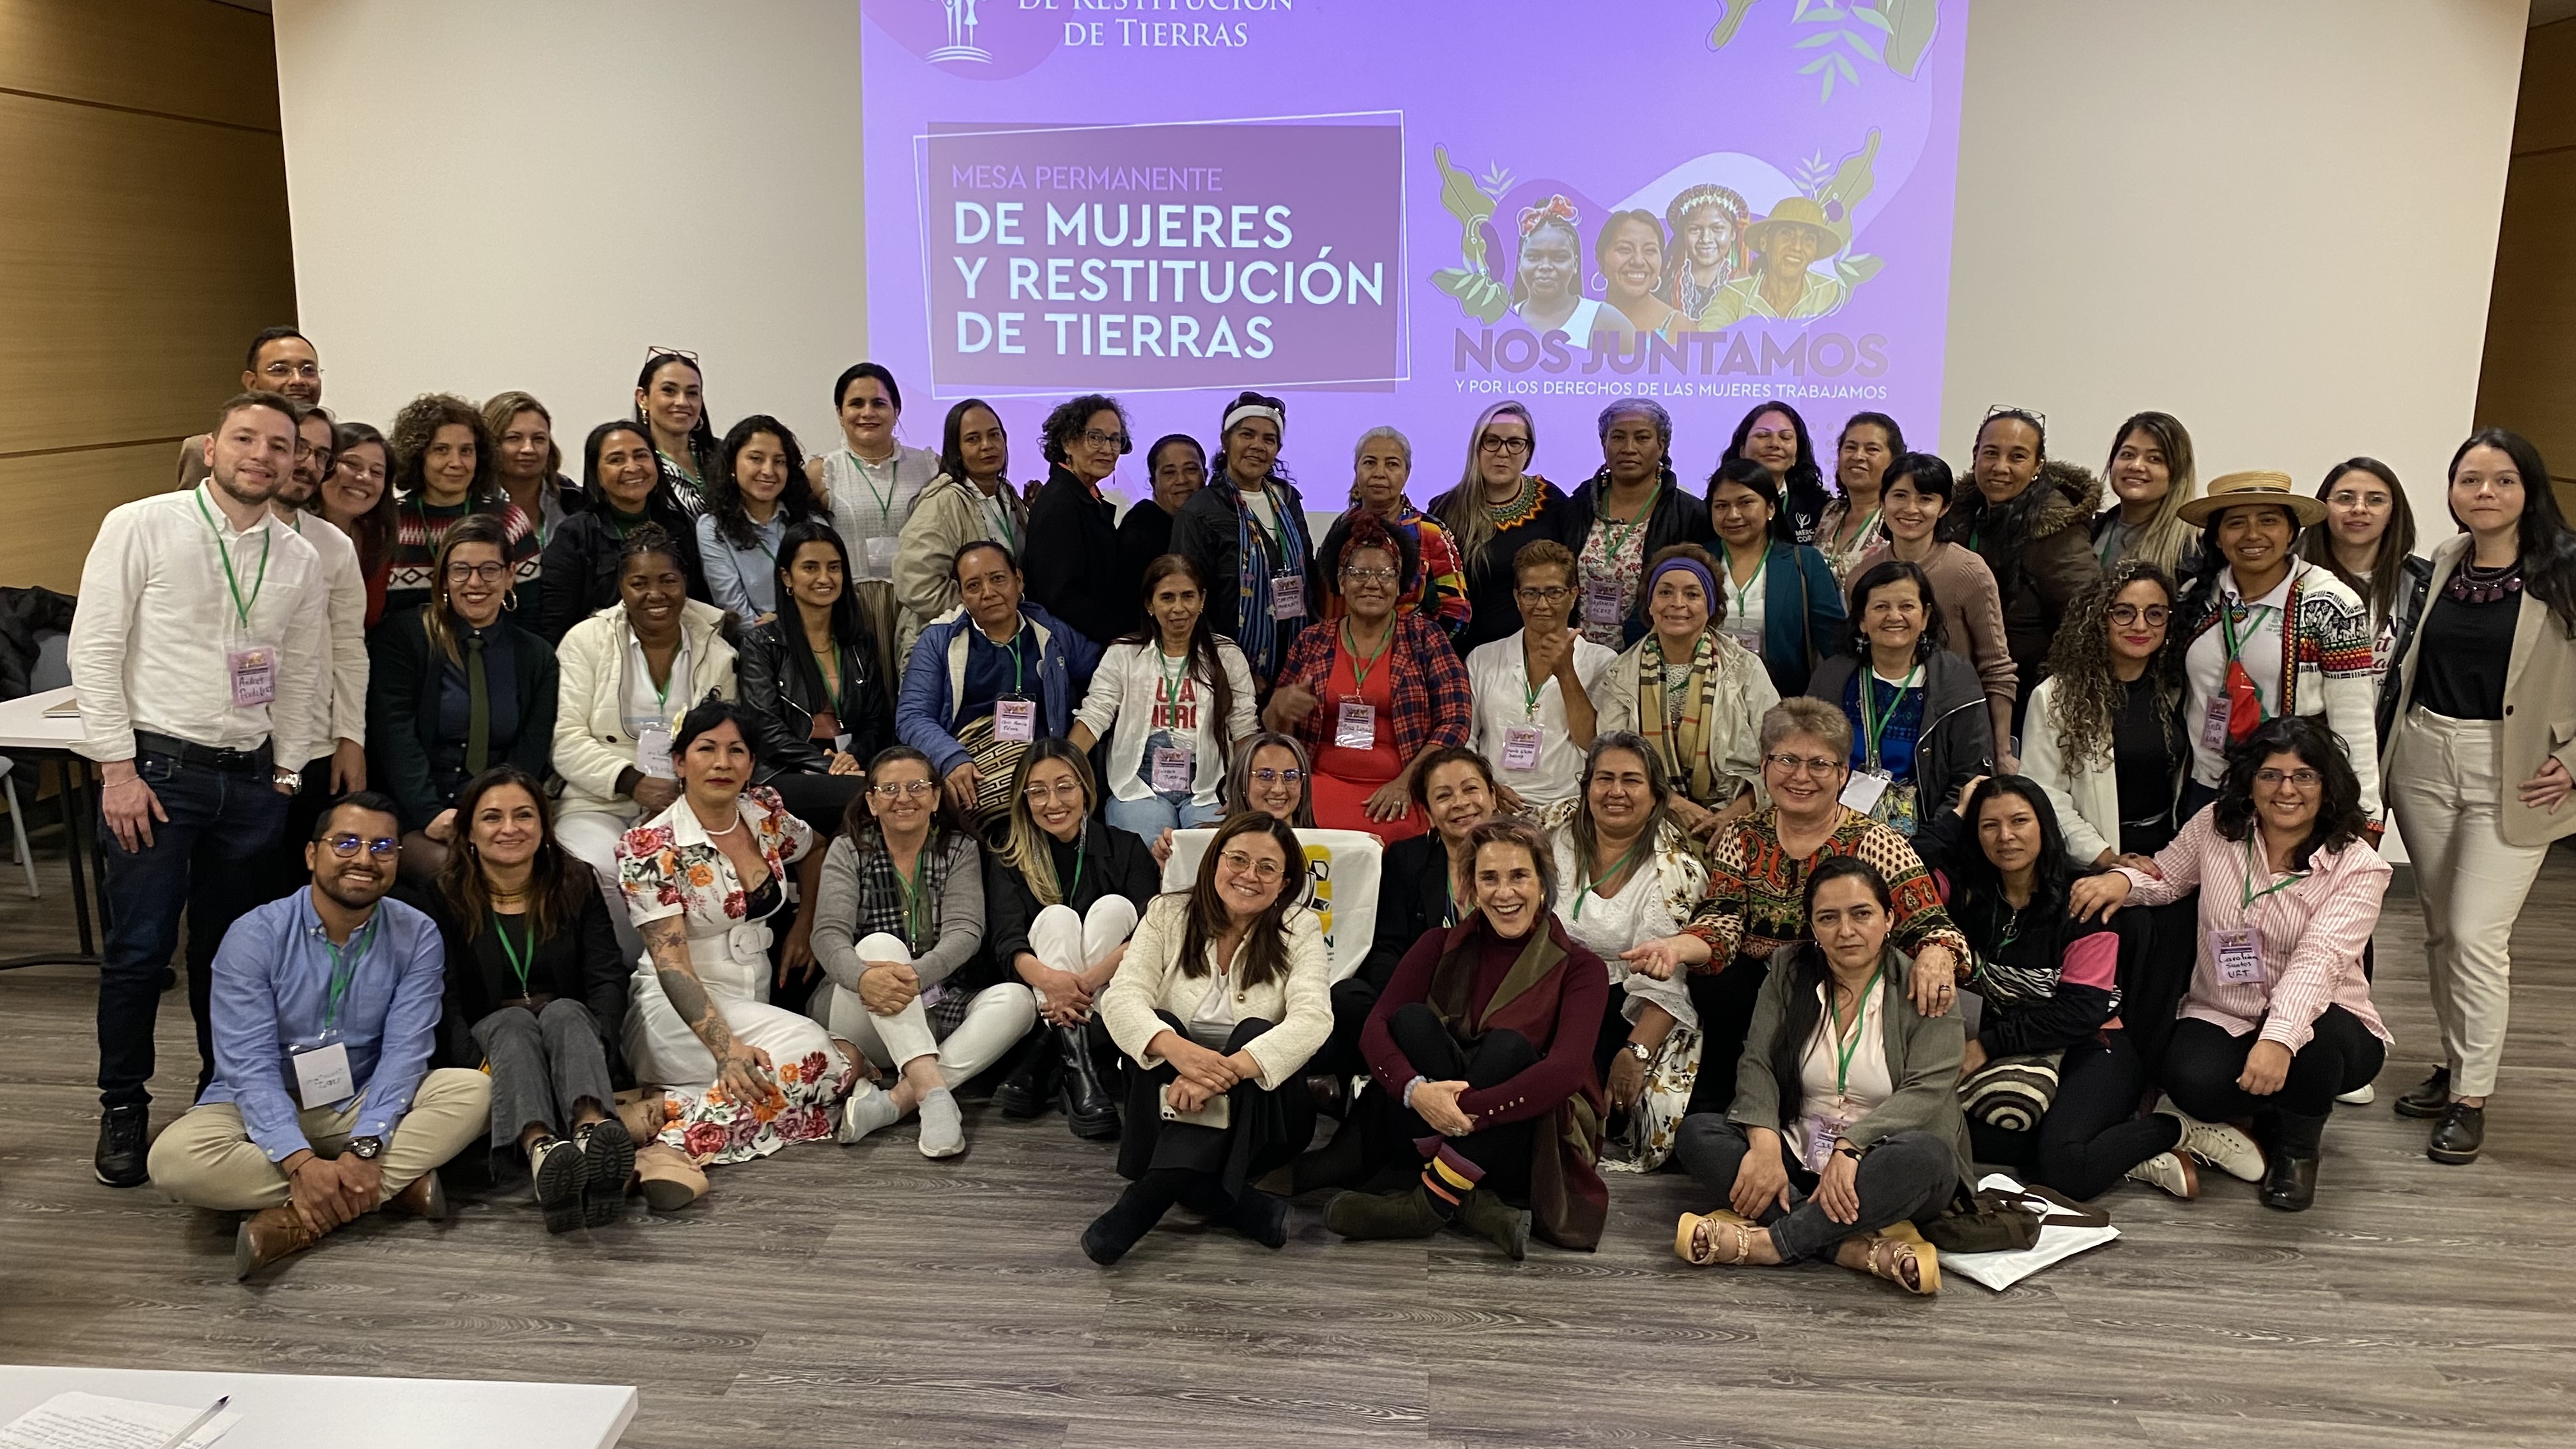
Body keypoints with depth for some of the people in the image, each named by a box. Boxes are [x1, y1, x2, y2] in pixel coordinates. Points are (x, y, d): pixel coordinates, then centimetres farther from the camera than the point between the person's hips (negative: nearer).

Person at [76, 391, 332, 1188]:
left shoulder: (300, 559, 8)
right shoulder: (141, 526, -4)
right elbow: (95, 649, -6)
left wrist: (287, 777, 10)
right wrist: (118, 768, -10)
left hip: (251, 781, 4)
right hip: (155, 769, -3)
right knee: (140, 949, 1)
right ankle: (123, 1107, 19)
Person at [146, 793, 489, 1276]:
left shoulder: (417, 938, -8)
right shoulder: (254, 937, -13)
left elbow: (404, 1053, -15)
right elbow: (250, 1067, -20)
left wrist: (364, 1149, -31)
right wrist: (301, 1163, -33)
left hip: (365, 1109, 1)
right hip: (266, 1110, -1)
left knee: (472, 1091, -25)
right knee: (174, 1158, -32)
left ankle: (299, 1221, -29)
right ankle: (395, 1182, -24)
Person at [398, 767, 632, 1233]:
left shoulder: (577, 885, 10)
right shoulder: (440, 898, 5)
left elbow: (607, 979, -1)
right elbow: (443, 1000, -8)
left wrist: (598, 1047, -21)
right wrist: (475, 1066, -26)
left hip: (571, 1023, 1)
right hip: (490, 1037, -1)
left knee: (565, 1011, -32)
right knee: (514, 1021, -33)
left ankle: (593, 1132, -65)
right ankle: (540, 1148, -66)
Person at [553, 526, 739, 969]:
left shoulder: (717, 654, 13)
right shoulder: (586, 641, 9)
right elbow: (567, 740, -1)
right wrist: (631, 781, -15)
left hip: (684, 809, 1)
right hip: (598, 803, 0)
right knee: (601, 872, -33)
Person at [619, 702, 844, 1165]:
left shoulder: (765, 812, 3)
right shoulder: (650, 847, -13)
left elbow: (813, 854, 29)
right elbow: (671, 963, -21)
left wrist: (804, 926, 19)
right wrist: (725, 1047, -33)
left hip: (756, 1001, 7)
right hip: (681, 1008, -7)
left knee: (843, 1062, -24)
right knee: (818, 1061, -31)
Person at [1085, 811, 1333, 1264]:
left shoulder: (1299, 930, -1)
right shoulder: (1167, 915, 3)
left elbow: (1313, 1020, -18)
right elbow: (1122, 996, -12)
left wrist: (1226, 1071, -35)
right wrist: (1178, 1050, -35)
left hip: (1258, 1113, -1)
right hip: (1169, 1098, 1)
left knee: (1255, 1033, -29)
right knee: (1159, 1026, -26)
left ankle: (1147, 1197, -38)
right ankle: (1232, 1204, -39)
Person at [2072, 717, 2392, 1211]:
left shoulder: (2357, 867, -13)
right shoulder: (2216, 827, -3)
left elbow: (2318, 960, -28)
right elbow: (2166, 876, 13)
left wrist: (2279, 1038, -44)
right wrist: (2121, 879, -13)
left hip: (2319, 1025, -1)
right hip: (2222, 1018, 2)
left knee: (2313, 1040, -39)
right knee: (2193, 1082, -32)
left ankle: (2298, 1147, -3)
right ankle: (2266, 1118, 9)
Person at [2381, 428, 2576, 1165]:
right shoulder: (2441, 563, 7)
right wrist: (2394, 746, 6)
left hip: (2513, 774, -5)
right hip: (2426, 759, 5)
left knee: (2477, 935, -7)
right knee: (2440, 930, 13)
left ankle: (2472, 1099, 4)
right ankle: (2454, 1067, 27)